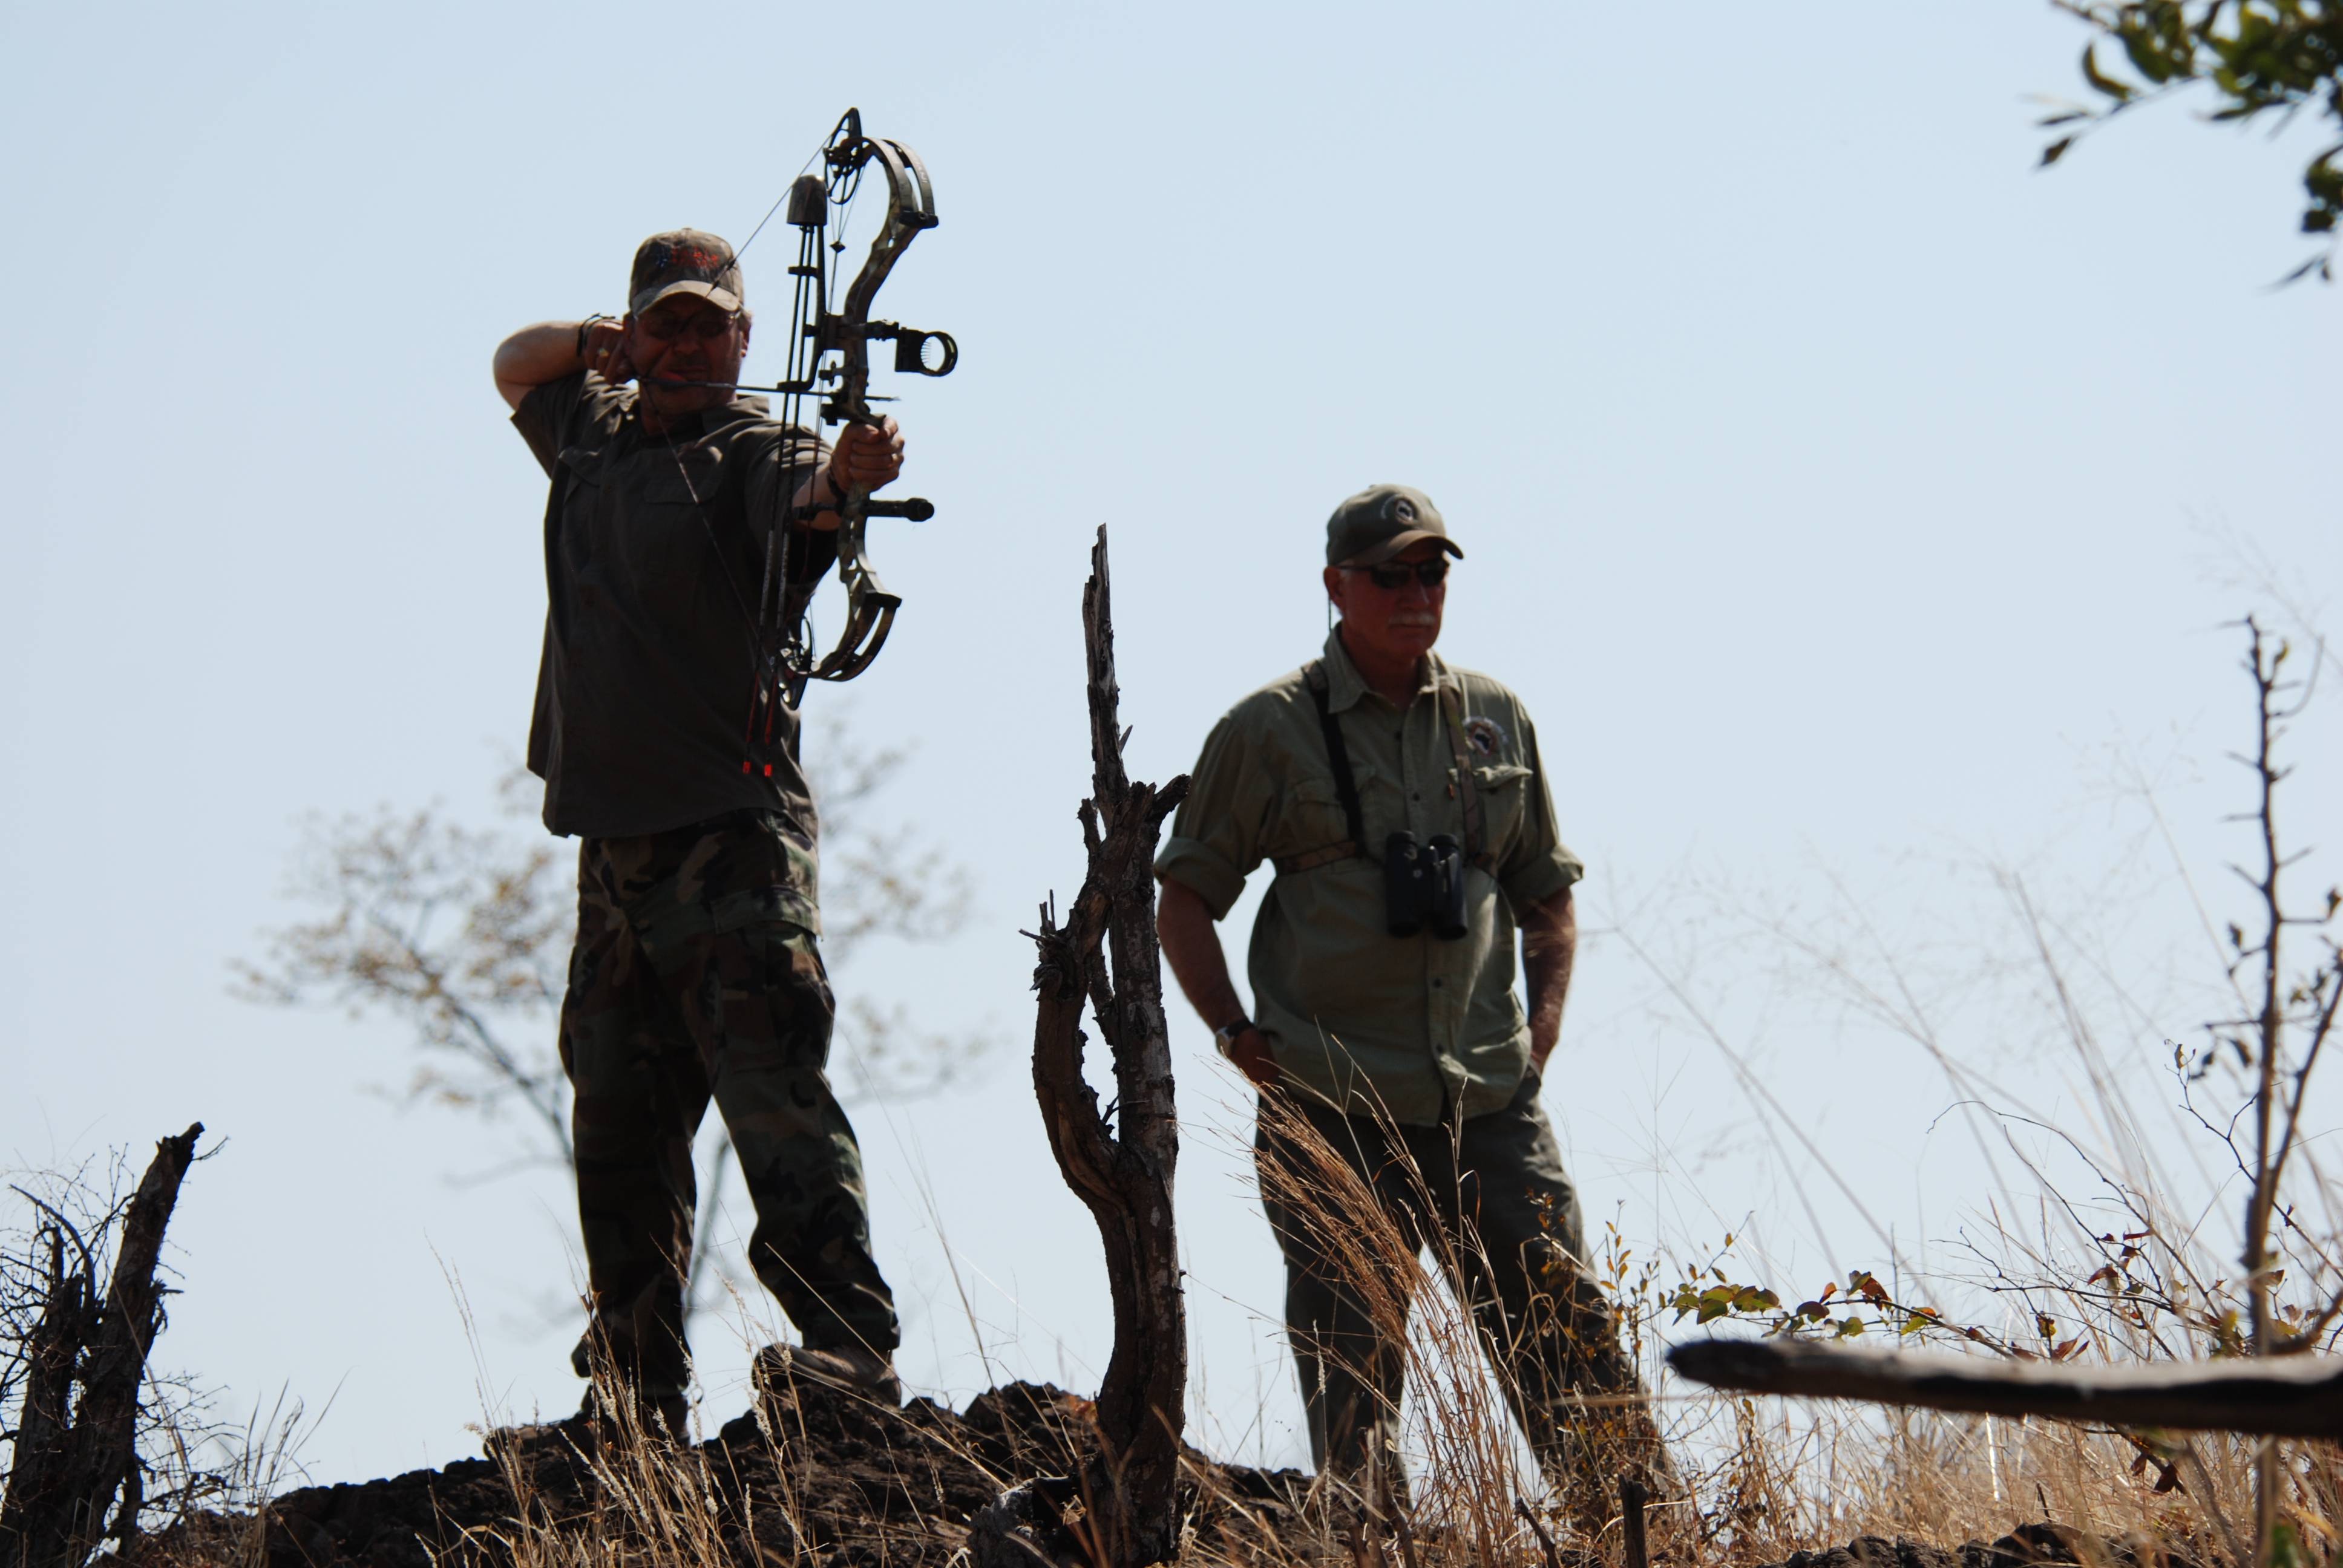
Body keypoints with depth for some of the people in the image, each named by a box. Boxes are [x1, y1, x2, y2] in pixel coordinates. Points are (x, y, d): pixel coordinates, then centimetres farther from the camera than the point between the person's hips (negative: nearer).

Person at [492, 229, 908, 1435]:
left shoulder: (751, 448, -6)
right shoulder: (594, 432, 16)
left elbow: (802, 491, -29)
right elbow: (514, 366, 36)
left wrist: (846, 476, -53)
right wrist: (581, 341, 13)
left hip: (731, 837, -8)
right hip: (614, 848, 8)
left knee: (774, 1093, -19)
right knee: (619, 1137, 11)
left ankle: (852, 1344, -25)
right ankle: (636, 1413, 19)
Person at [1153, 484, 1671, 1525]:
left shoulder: (1495, 722, 13)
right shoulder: (1270, 730, 2)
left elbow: (1549, 900, 21)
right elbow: (1184, 900, 6)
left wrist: (1538, 1038, 8)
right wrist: (1236, 1035, -4)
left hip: (1489, 1106, 3)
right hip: (1334, 1117, -3)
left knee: (1571, 1350, 0)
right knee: (1352, 1387, 0)